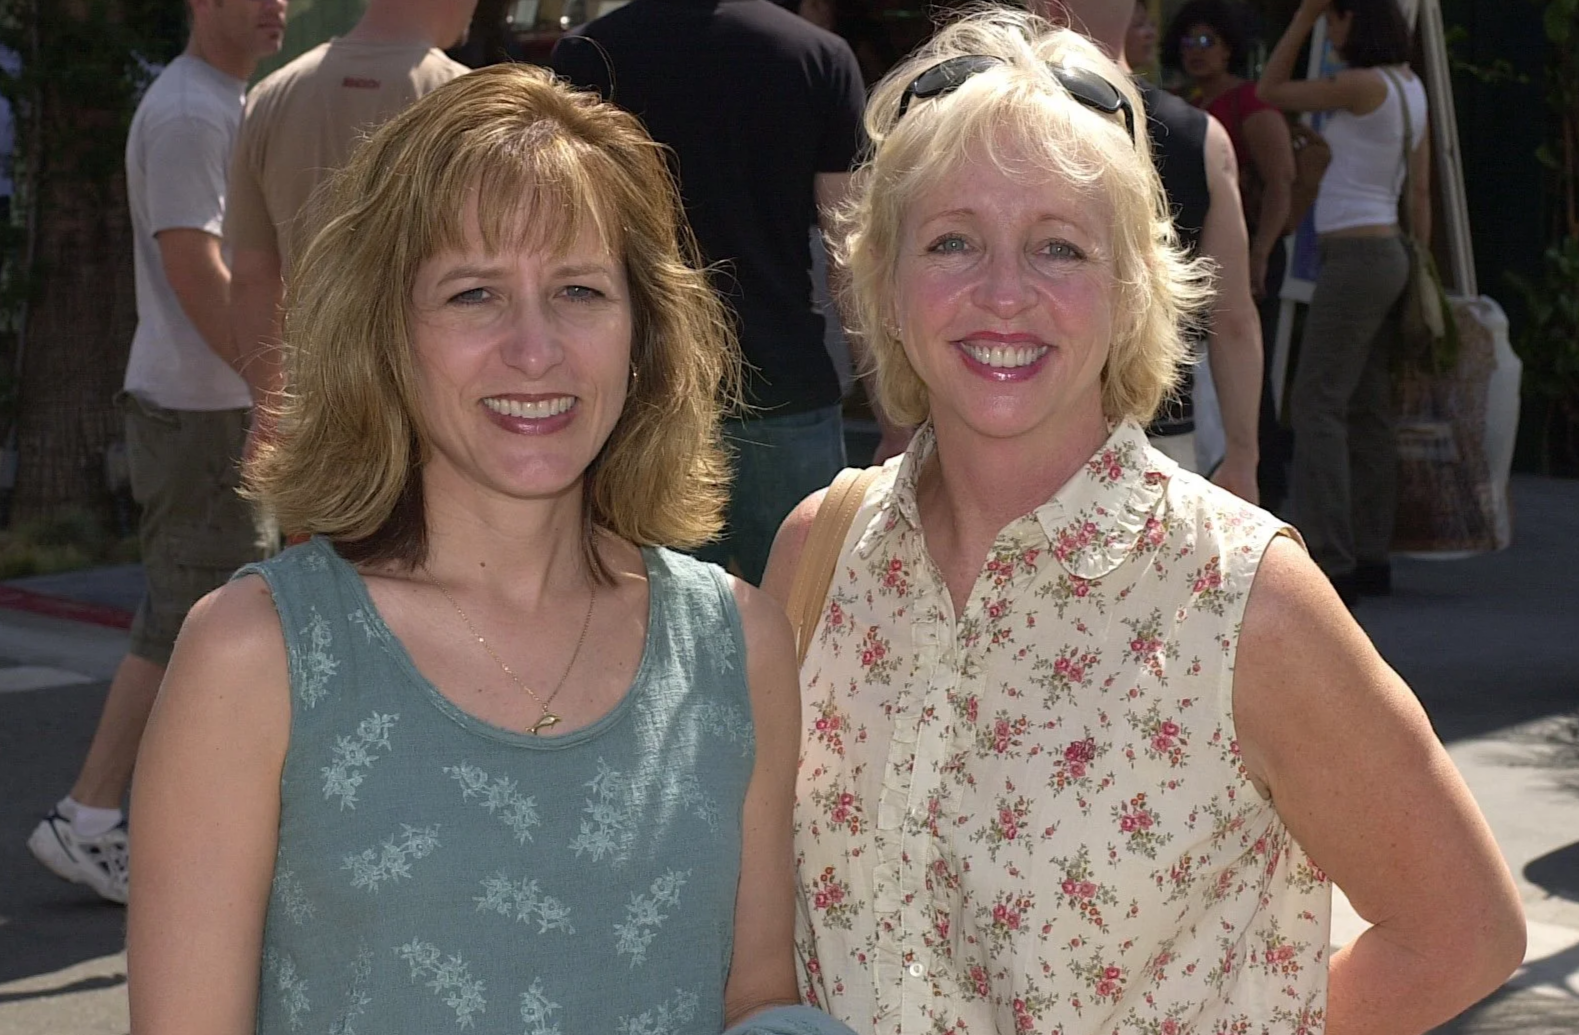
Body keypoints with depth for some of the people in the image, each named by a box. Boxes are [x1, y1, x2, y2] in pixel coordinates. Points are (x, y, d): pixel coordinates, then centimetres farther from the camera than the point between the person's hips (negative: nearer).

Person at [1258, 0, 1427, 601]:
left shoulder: (1363, 84, -17)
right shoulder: (1410, 86, 12)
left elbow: (1271, 93, -5)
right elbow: (1420, 194, 14)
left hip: (1355, 260, -10)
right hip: (1386, 256, 10)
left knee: (1316, 408, -10)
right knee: (1366, 412, 11)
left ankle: (1329, 566, -16)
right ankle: (1371, 559, 13)